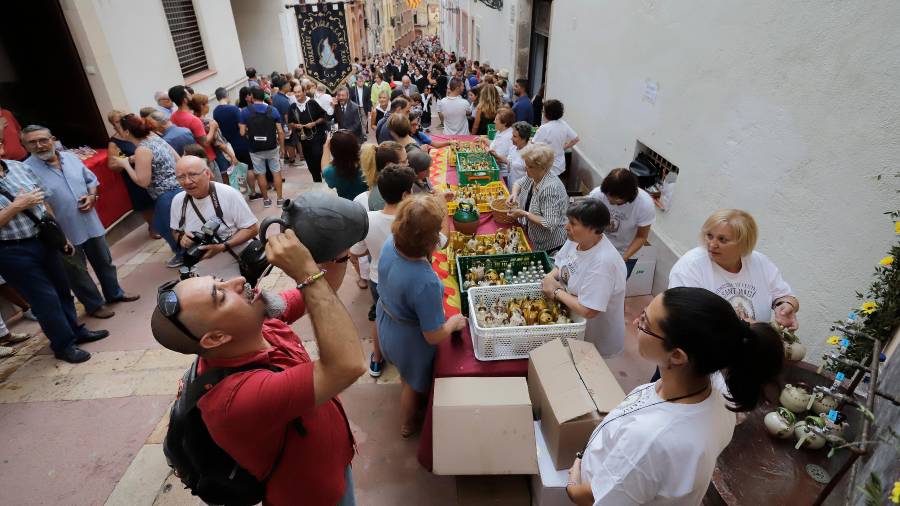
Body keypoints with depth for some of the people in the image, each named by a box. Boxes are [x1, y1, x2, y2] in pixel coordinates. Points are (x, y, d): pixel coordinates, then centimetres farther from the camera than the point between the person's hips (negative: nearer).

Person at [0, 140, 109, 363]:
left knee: (61, 288, 18)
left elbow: (42, 201, 12)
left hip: (44, 240, 6)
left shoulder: (19, 167, 3)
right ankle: (63, 345, 19)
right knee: (46, 298, 2)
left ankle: (75, 330, 36)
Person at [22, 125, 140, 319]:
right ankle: (94, 305, 26)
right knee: (77, 271, 10)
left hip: (91, 223, 5)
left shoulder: (71, 158, 2)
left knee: (104, 261, 19)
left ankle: (114, 293, 38)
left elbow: (91, 180, 14)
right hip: (64, 232, -5)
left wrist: (92, 196, -6)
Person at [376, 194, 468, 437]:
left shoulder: (390, 245, -24)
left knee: (407, 374, 38)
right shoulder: (425, 283, -44)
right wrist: (454, 322, -11)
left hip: (386, 324, 7)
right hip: (410, 340, -6)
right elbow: (434, 336, -32)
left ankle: (411, 402, 70)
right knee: (414, 383, 27)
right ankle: (409, 424, 58)